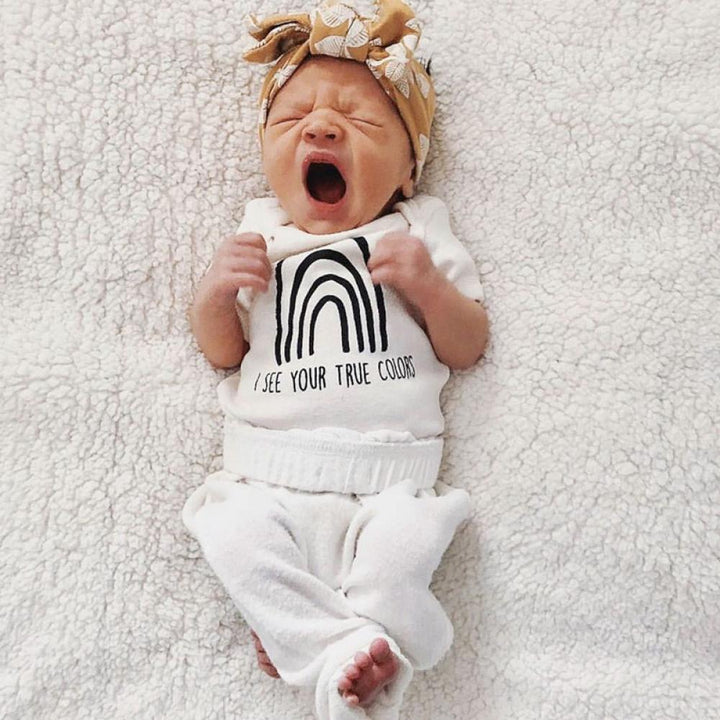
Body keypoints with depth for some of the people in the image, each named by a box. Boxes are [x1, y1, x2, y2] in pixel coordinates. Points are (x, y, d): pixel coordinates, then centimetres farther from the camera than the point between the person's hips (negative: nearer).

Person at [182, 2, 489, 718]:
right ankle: (347, 648, -17)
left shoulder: (417, 232, 9)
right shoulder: (258, 237, 13)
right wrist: (214, 293, -7)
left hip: (389, 475, -1)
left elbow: (467, 348, 6)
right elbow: (222, 351, 14)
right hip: (270, 474, 2)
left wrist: (429, 285, -13)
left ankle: (304, 635, -11)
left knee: (406, 542, -27)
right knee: (237, 533, -24)